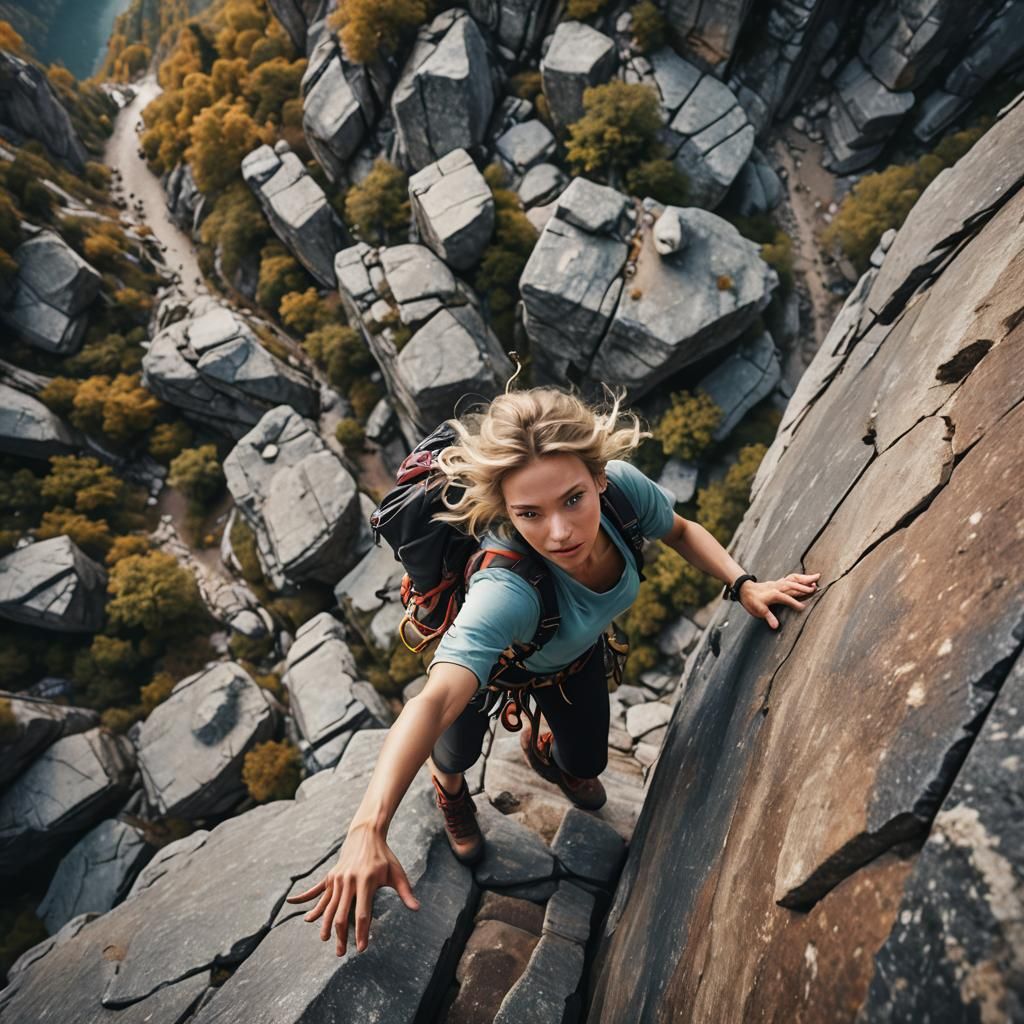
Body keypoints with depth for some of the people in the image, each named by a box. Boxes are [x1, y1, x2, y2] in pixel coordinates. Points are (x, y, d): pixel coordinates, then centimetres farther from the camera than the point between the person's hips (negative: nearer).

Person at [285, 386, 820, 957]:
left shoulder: (623, 484, -36)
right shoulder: (505, 590, -50)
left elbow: (680, 531, -13)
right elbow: (434, 702, -58)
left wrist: (743, 584, -26)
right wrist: (369, 828, -70)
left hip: (576, 655, 4)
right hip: (492, 658, -4)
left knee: (587, 763, 25)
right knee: (457, 752, 22)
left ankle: (547, 752, 64)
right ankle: (449, 786, 63)